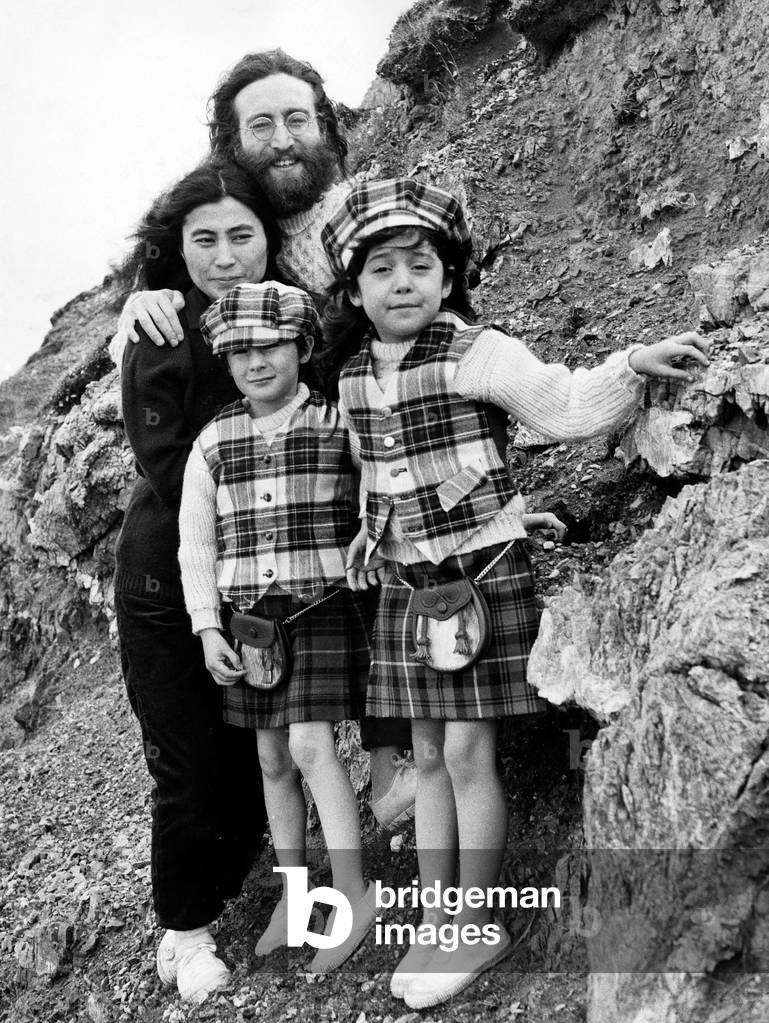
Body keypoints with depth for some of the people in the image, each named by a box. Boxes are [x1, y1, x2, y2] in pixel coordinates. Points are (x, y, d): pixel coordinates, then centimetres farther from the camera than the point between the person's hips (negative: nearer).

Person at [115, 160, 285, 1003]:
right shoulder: (162, 338, -14)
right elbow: (172, 473, -16)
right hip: (170, 583, -4)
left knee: (260, 759, 11)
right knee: (190, 768, 5)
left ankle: (216, 909, 36)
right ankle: (182, 933, 28)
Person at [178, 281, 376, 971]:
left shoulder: (338, 423, -2)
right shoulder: (213, 444, 5)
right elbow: (195, 541, 6)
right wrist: (208, 629, 1)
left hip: (324, 608, -3)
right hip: (248, 618, 4)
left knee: (311, 745, -15)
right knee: (273, 760, 11)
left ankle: (353, 892, -3)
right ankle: (292, 891, 26)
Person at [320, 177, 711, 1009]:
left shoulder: (476, 354, -13)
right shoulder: (351, 374, 7)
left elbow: (565, 407, -21)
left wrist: (632, 366, -36)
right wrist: (370, 527, 11)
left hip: (484, 573, -6)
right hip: (406, 583, 6)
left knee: (468, 753, -2)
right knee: (427, 756, 11)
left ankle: (477, 927, 16)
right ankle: (434, 920, 25)